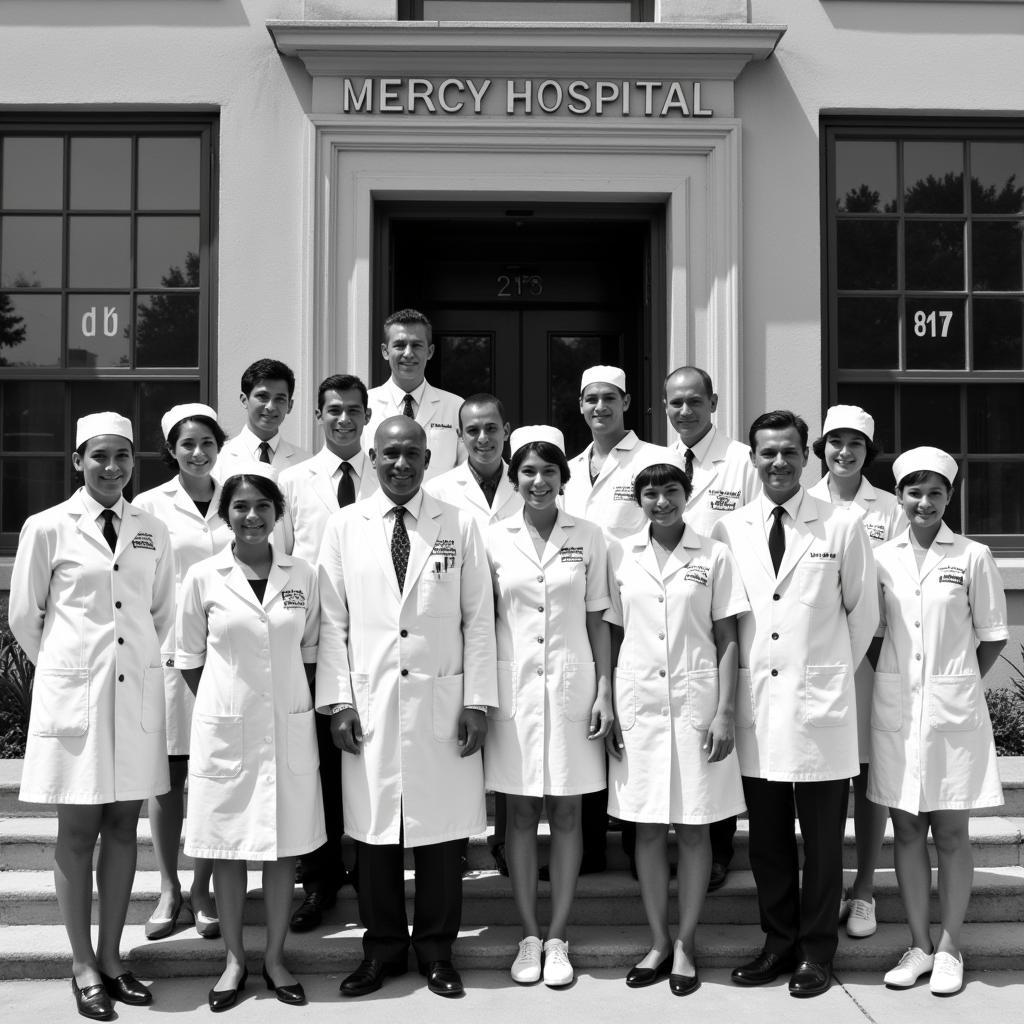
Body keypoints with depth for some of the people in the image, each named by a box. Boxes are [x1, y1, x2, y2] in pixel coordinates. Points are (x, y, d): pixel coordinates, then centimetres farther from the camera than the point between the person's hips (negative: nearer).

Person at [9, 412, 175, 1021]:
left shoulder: (152, 532, 5)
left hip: (137, 691, 3)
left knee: (124, 826, 9)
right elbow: (24, 616, 4)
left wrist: (135, 661, 14)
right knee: (79, 829, 4)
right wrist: (68, 667, 11)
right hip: (74, 692, -3)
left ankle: (111, 956, 21)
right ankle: (84, 966, 15)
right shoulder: (48, 528, -4)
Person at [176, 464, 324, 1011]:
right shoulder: (202, 577, -3)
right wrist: (224, 701, 4)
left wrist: (296, 701, 4)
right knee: (227, 847, 8)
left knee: (284, 845, 8)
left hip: (288, 727, 1)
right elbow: (189, 656, 5)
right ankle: (234, 957, 24)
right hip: (224, 728, -1)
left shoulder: (303, 576, 0)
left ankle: (275, 957, 23)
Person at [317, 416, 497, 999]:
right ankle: (383, 950, 23)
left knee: (442, 830, 5)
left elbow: (479, 620, 3)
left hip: (442, 703, 0)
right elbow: (333, 622, 5)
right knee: (373, 830, 5)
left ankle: (437, 951, 22)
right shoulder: (345, 527, 5)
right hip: (369, 701, 0)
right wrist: (338, 700, -2)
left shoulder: (460, 527, 4)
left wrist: (478, 701, -3)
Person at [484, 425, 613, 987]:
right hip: (513, 688, 0)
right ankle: (529, 936, 18)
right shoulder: (494, 539, 2)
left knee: (567, 815, 6)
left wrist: (604, 691, -1)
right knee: (520, 814, 7)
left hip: (571, 686, 0)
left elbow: (598, 621, 6)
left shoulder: (588, 536, 3)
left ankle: (557, 939, 16)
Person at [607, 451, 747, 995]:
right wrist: (606, 705, 2)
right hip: (638, 701, 2)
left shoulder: (714, 556, 0)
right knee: (648, 827, 7)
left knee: (694, 827, 4)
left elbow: (726, 640, 1)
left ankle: (685, 944, 17)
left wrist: (725, 711, -6)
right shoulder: (619, 554, 5)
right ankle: (658, 943, 20)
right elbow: (612, 634, 8)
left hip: (695, 701, -1)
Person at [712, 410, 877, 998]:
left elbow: (863, 611, 7)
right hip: (755, 703, 2)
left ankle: (817, 951, 21)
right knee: (767, 837, 11)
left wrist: (835, 670, 10)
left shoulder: (843, 526, -1)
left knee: (822, 839, 7)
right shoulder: (728, 530, 5)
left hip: (820, 703, -2)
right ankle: (779, 943, 26)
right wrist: (744, 670, 7)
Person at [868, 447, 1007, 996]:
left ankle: (948, 947, 18)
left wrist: (956, 684, 1)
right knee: (907, 827, 8)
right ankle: (919, 945, 20)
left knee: (950, 831, 4)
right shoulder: (881, 558, 4)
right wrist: (896, 680, 2)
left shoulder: (972, 557, -2)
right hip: (895, 707, 2)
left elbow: (992, 636, 3)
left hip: (952, 709, -2)